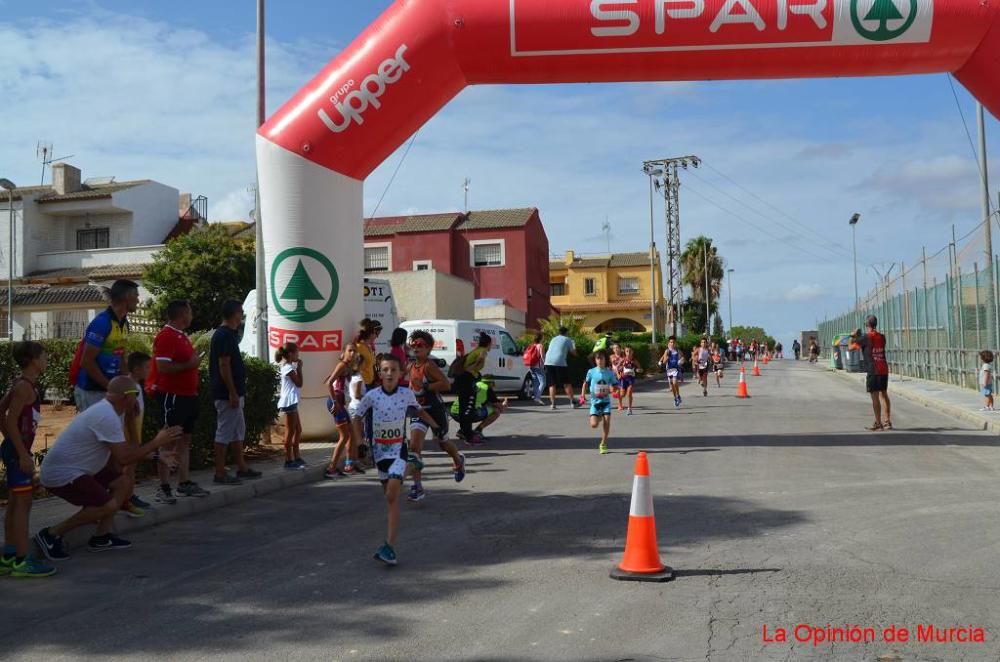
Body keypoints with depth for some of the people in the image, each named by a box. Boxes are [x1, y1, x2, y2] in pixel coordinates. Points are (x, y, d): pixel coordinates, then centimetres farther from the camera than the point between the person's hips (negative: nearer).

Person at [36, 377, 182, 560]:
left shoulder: (107, 410, 8)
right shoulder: (107, 417, -24)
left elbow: (120, 452, 17)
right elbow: (124, 458, -25)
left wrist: (155, 453, 12)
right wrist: (157, 442, -16)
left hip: (77, 469, 11)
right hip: (61, 474, -11)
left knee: (121, 483, 11)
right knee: (108, 506, -19)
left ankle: (101, 538, 14)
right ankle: (52, 535, -6)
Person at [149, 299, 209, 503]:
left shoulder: (183, 336, 16)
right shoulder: (166, 336, -14)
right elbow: (162, 367, -22)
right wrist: (189, 365, -16)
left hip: (187, 395, 10)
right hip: (172, 396, -10)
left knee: (185, 440, 13)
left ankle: (184, 483, 19)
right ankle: (163, 488, -3)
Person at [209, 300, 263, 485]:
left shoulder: (225, 334, 15)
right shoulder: (225, 335, -16)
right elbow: (224, 365, -21)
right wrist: (233, 393, -22)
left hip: (233, 392, 11)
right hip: (228, 393, -11)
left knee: (238, 431, 16)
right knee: (225, 432, -5)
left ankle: (242, 468, 23)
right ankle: (220, 473, 0)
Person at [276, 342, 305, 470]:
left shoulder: (287, 366, 16)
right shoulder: (288, 368, -14)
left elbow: (296, 383, 17)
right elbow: (299, 383, -16)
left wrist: (297, 367, 9)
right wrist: (299, 368, -9)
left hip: (291, 402, 11)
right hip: (289, 402, -11)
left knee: (298, 430, 16)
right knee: (290, 432, -6)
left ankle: (296, 457, 22)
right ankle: (289, 461, -2)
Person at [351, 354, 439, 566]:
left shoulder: (407, 394, -5)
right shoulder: (372, 396, -7)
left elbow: (419, 411, 15)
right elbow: (356, 417, 3)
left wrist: (437, 427, 18)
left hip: (399, 448, -2)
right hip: (380, 449, 2)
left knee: (392, 495, -16)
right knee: (390, 496, 11)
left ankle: (390, 546, -21)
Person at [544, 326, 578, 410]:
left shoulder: (553, 339, 26)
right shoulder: (567, 340, 11)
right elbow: (573, 353, 13)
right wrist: (574, 346, 33)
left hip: (548, 362, 4)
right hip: (560, 363, -4)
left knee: (552, 384, 6)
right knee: (567, 384, 6)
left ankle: (552, 403, -3)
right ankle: (572, 402, 8)